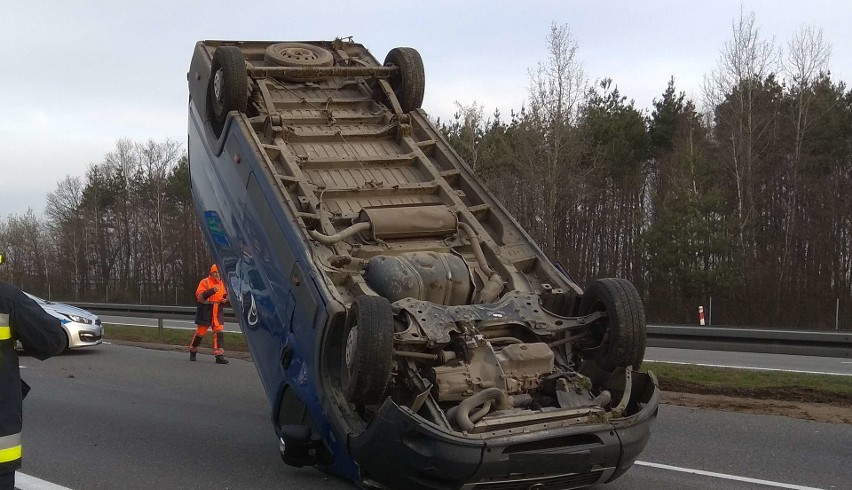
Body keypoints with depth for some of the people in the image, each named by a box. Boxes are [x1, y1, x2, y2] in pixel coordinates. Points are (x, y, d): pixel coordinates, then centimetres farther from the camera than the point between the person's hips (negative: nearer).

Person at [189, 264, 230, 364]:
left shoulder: (222, 284, 12)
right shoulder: (205, 282, -7)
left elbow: (224, 296, 25)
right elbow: (199, 296, -19)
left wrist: (225, 300, 0)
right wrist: (212, 290, -30)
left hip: (217, 312, 4)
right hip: (205, 311, -4)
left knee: (219, 332, -7)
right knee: (200, 332, 5)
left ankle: (219, 355, -10)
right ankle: (193, 350, 29)